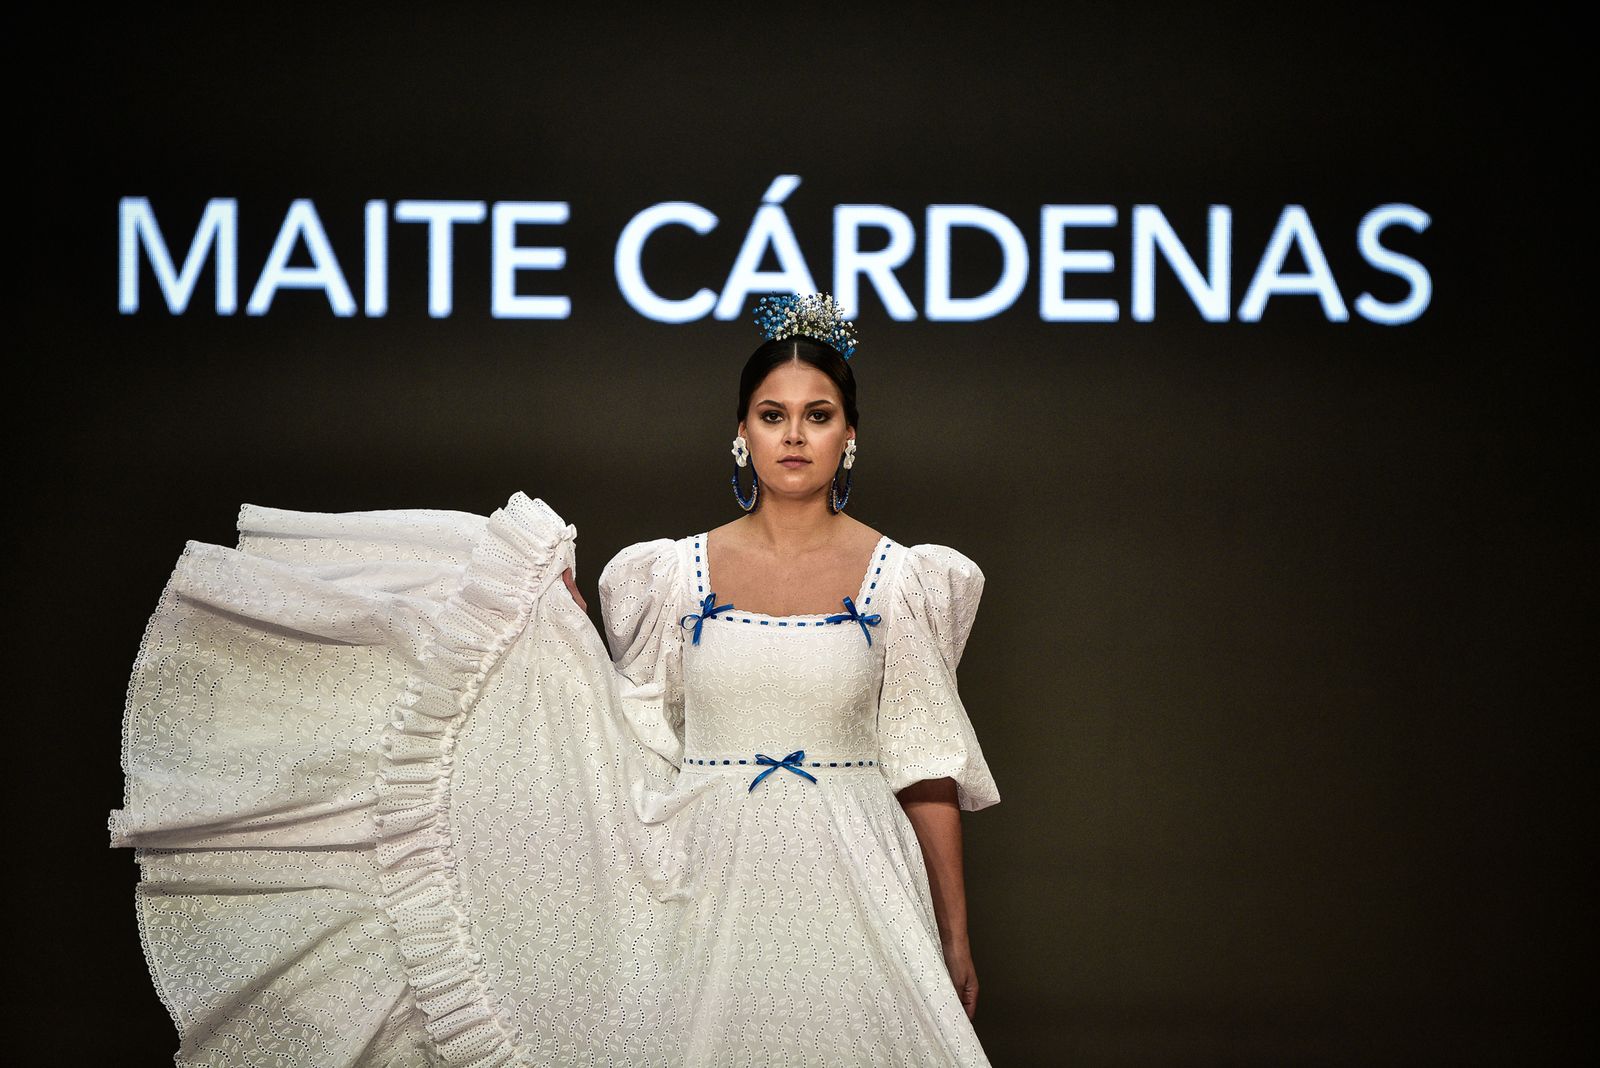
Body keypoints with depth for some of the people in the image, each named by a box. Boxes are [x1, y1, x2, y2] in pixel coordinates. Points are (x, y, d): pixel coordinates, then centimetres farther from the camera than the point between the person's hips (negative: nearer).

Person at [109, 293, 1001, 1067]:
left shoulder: (900, 577, 3)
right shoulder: (680, 573, 6)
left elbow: (927, 764, 3)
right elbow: (636, 731, 11)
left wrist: (955, 934, 3)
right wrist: (563, 613, 4)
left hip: (852, 883, -1)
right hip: (718, 878, 1)